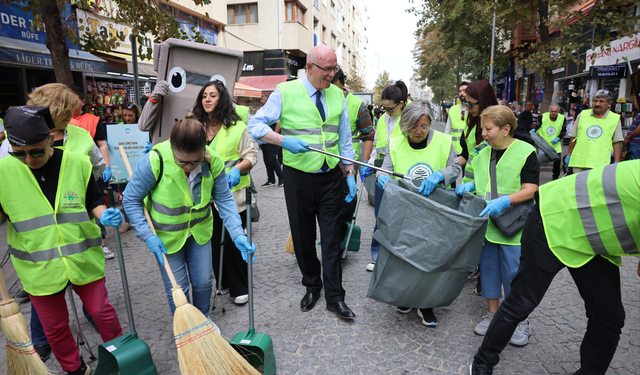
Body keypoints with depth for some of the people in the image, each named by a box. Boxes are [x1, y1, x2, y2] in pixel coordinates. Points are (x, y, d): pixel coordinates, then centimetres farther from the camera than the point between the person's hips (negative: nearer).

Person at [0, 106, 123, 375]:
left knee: (102, 311, 13)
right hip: (38, 268, 1)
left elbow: (94, 203, 2)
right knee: (55, 327, 17)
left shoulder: (79, 164, -10)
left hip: (82, 260, -1)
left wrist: (104, 215, -19)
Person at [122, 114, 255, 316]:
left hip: (199, 230, 3)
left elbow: (224, 199, -12)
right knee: (177, 289, 7)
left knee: (203, 282, 13)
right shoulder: (154, 161, -29)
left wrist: (237, 234, -22)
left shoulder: (213, 161, -21)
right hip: (166, 235, -2)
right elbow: (131, 200, -16)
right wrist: (148, 236, -21)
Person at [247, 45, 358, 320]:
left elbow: (345, 139, 11)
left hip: (330, 177, 2)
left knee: (331, 237, 5)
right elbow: (256, 124, -5)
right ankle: (311, 286, 33)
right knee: (303, 237, 11)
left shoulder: (338, 95, 7)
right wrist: (283, 140, -22)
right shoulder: (286, 92, -4)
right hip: (298, 177, -2)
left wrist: (350, 174, 6)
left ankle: (334, 296, 17)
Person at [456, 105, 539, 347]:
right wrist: (469, 186, 1)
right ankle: (493, 314, 30)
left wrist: (504, 201, -26)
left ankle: (521, 321, 23)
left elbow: (530, 190, -13)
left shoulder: (525, 152, -8)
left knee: (514, 273, 2)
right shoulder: (483, 154, 9)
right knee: (488, 268, 13)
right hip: (485, 224, 6)